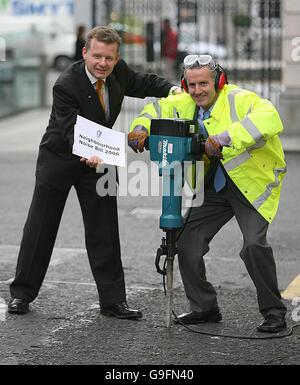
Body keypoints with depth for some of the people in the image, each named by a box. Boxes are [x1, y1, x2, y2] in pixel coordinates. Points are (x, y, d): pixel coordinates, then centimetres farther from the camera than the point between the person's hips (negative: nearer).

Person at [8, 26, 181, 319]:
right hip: (59, 159, -4)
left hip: (98, 159, 4)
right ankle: (22, 293, 18)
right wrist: (87, 156, -53)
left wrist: (172, 89, -9)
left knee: (104, 232, 2)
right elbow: (73, 131, -34)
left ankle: (113, 301, 8)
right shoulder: (66, 85, -28)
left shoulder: (118, 72, -11)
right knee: (40, 228, 6)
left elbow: (143, 83, 9)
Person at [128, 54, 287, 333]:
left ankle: (274, 312, -7)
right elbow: (157, 109, 17)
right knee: (187, 243, 1)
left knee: (254, 244, -23)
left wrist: (226, 137, -49)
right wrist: (140, 129, -6)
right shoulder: (185, 104, 1)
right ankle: (204, 307, 18)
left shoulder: (239, 100, -21)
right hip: (214, 186, 7)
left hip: (253, 183, -7)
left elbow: (269, 118, -40)